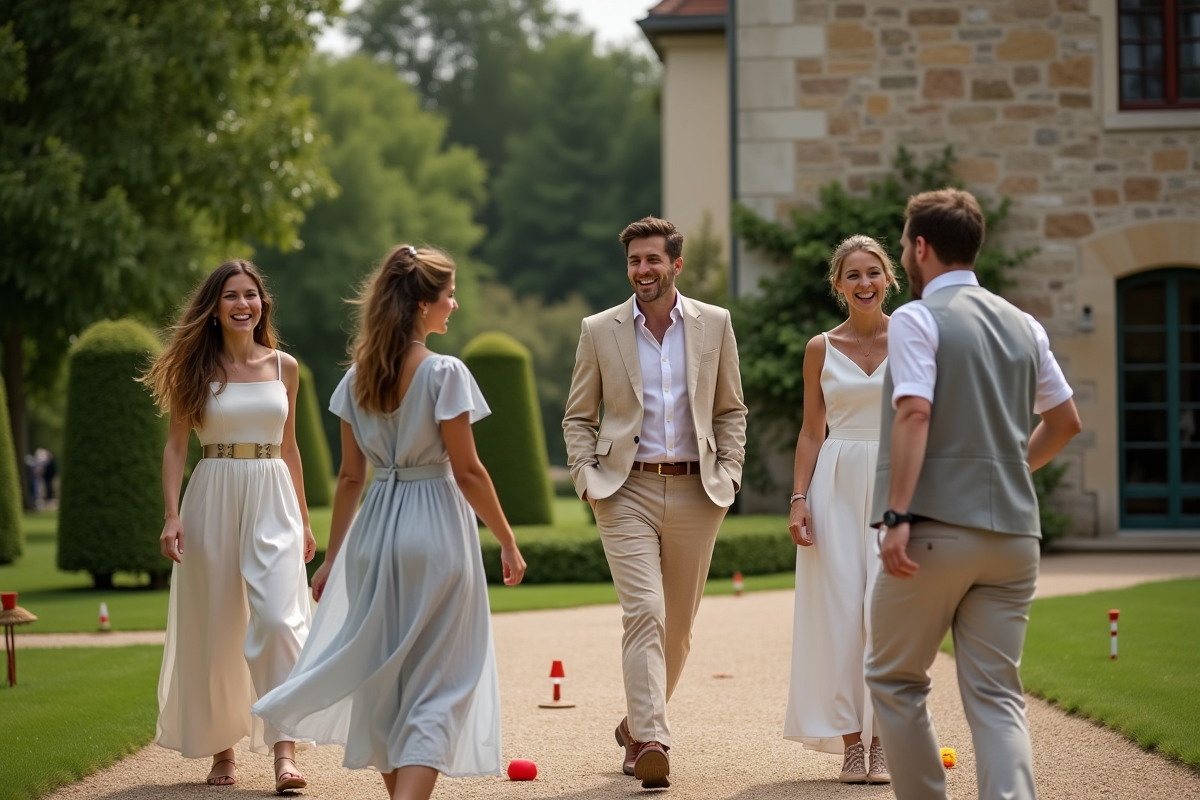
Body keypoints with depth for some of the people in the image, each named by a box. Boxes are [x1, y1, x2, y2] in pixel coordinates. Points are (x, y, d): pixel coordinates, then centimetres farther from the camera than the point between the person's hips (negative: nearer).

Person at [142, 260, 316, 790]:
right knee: (214, 630, 5)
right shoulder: (197, 368, 3)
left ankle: (284, 749, -17)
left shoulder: (284, 367, 9)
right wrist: (172, 516, -10)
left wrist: (303, 519, 18)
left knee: (279, 618, -15)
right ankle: (221, 748, 18)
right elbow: (176, 446, 1)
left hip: (273, 501, 1)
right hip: (213, 500, -1)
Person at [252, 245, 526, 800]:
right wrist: (507, 541, -2)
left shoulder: (359, 377, 5)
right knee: (435, 683, -2)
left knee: (385, 676, 17)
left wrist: (332, 557, 15)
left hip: (375, 531, 6)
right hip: (436, 529, -6)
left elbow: (350, 476, 8)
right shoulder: (444, 373, -12)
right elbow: (466, 471, -11)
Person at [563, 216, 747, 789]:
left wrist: (728, 473, 0)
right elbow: (578, 418, 10)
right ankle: (651, 741, -22)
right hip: (627, 493, -2)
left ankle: (636, 725, 30)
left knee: (677, 626, 10)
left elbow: (731, 410, 13)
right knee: (644, 613, -17)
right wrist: (587, 478, -4)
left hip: (695, 494, 2)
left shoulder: (714, 324, 6)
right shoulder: (599, 331, 4)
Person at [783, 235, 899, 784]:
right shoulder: (821, 349, 8)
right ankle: (850, 742, 3)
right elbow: (811, 432, 11)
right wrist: (799, 498, 0)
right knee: (839, 611, -3)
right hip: (837, 484, 2)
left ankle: (883, 743, -1)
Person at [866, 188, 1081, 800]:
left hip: (936, 528, -5)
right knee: (997, 695, 4)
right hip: (1014, 532, 5)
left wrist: (896, 515, -20)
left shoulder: (918, 319, -5)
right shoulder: (1023, 325, 13)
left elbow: (914, 413, -17)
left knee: (895, 679, 12)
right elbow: (1065, 421, 20)